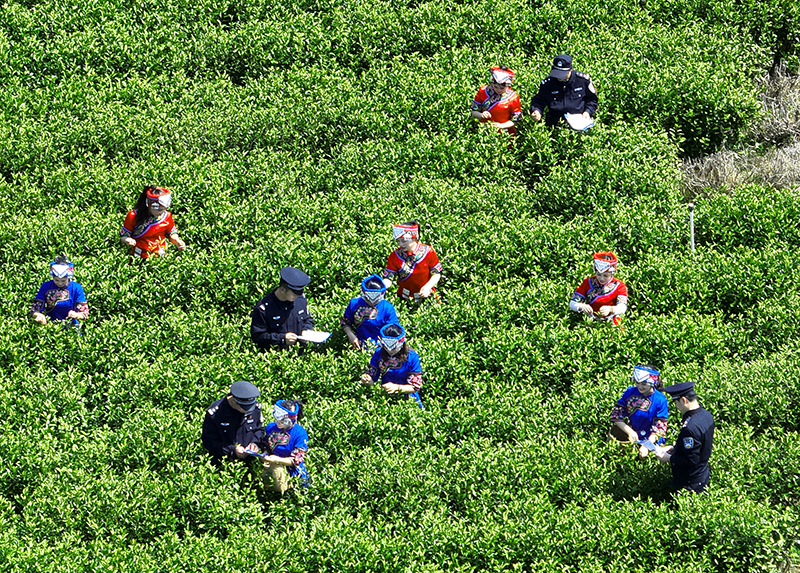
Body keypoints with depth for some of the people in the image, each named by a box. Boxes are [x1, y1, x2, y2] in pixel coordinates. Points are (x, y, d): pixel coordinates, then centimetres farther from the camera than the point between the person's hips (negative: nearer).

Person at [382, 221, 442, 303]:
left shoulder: (428, 252, -11)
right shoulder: (395, 256, -9)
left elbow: (436, 274, -4)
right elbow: (388, 279, -10)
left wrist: (427, 286, -22)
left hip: (427, 296, 0)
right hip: (405, 299, 0)